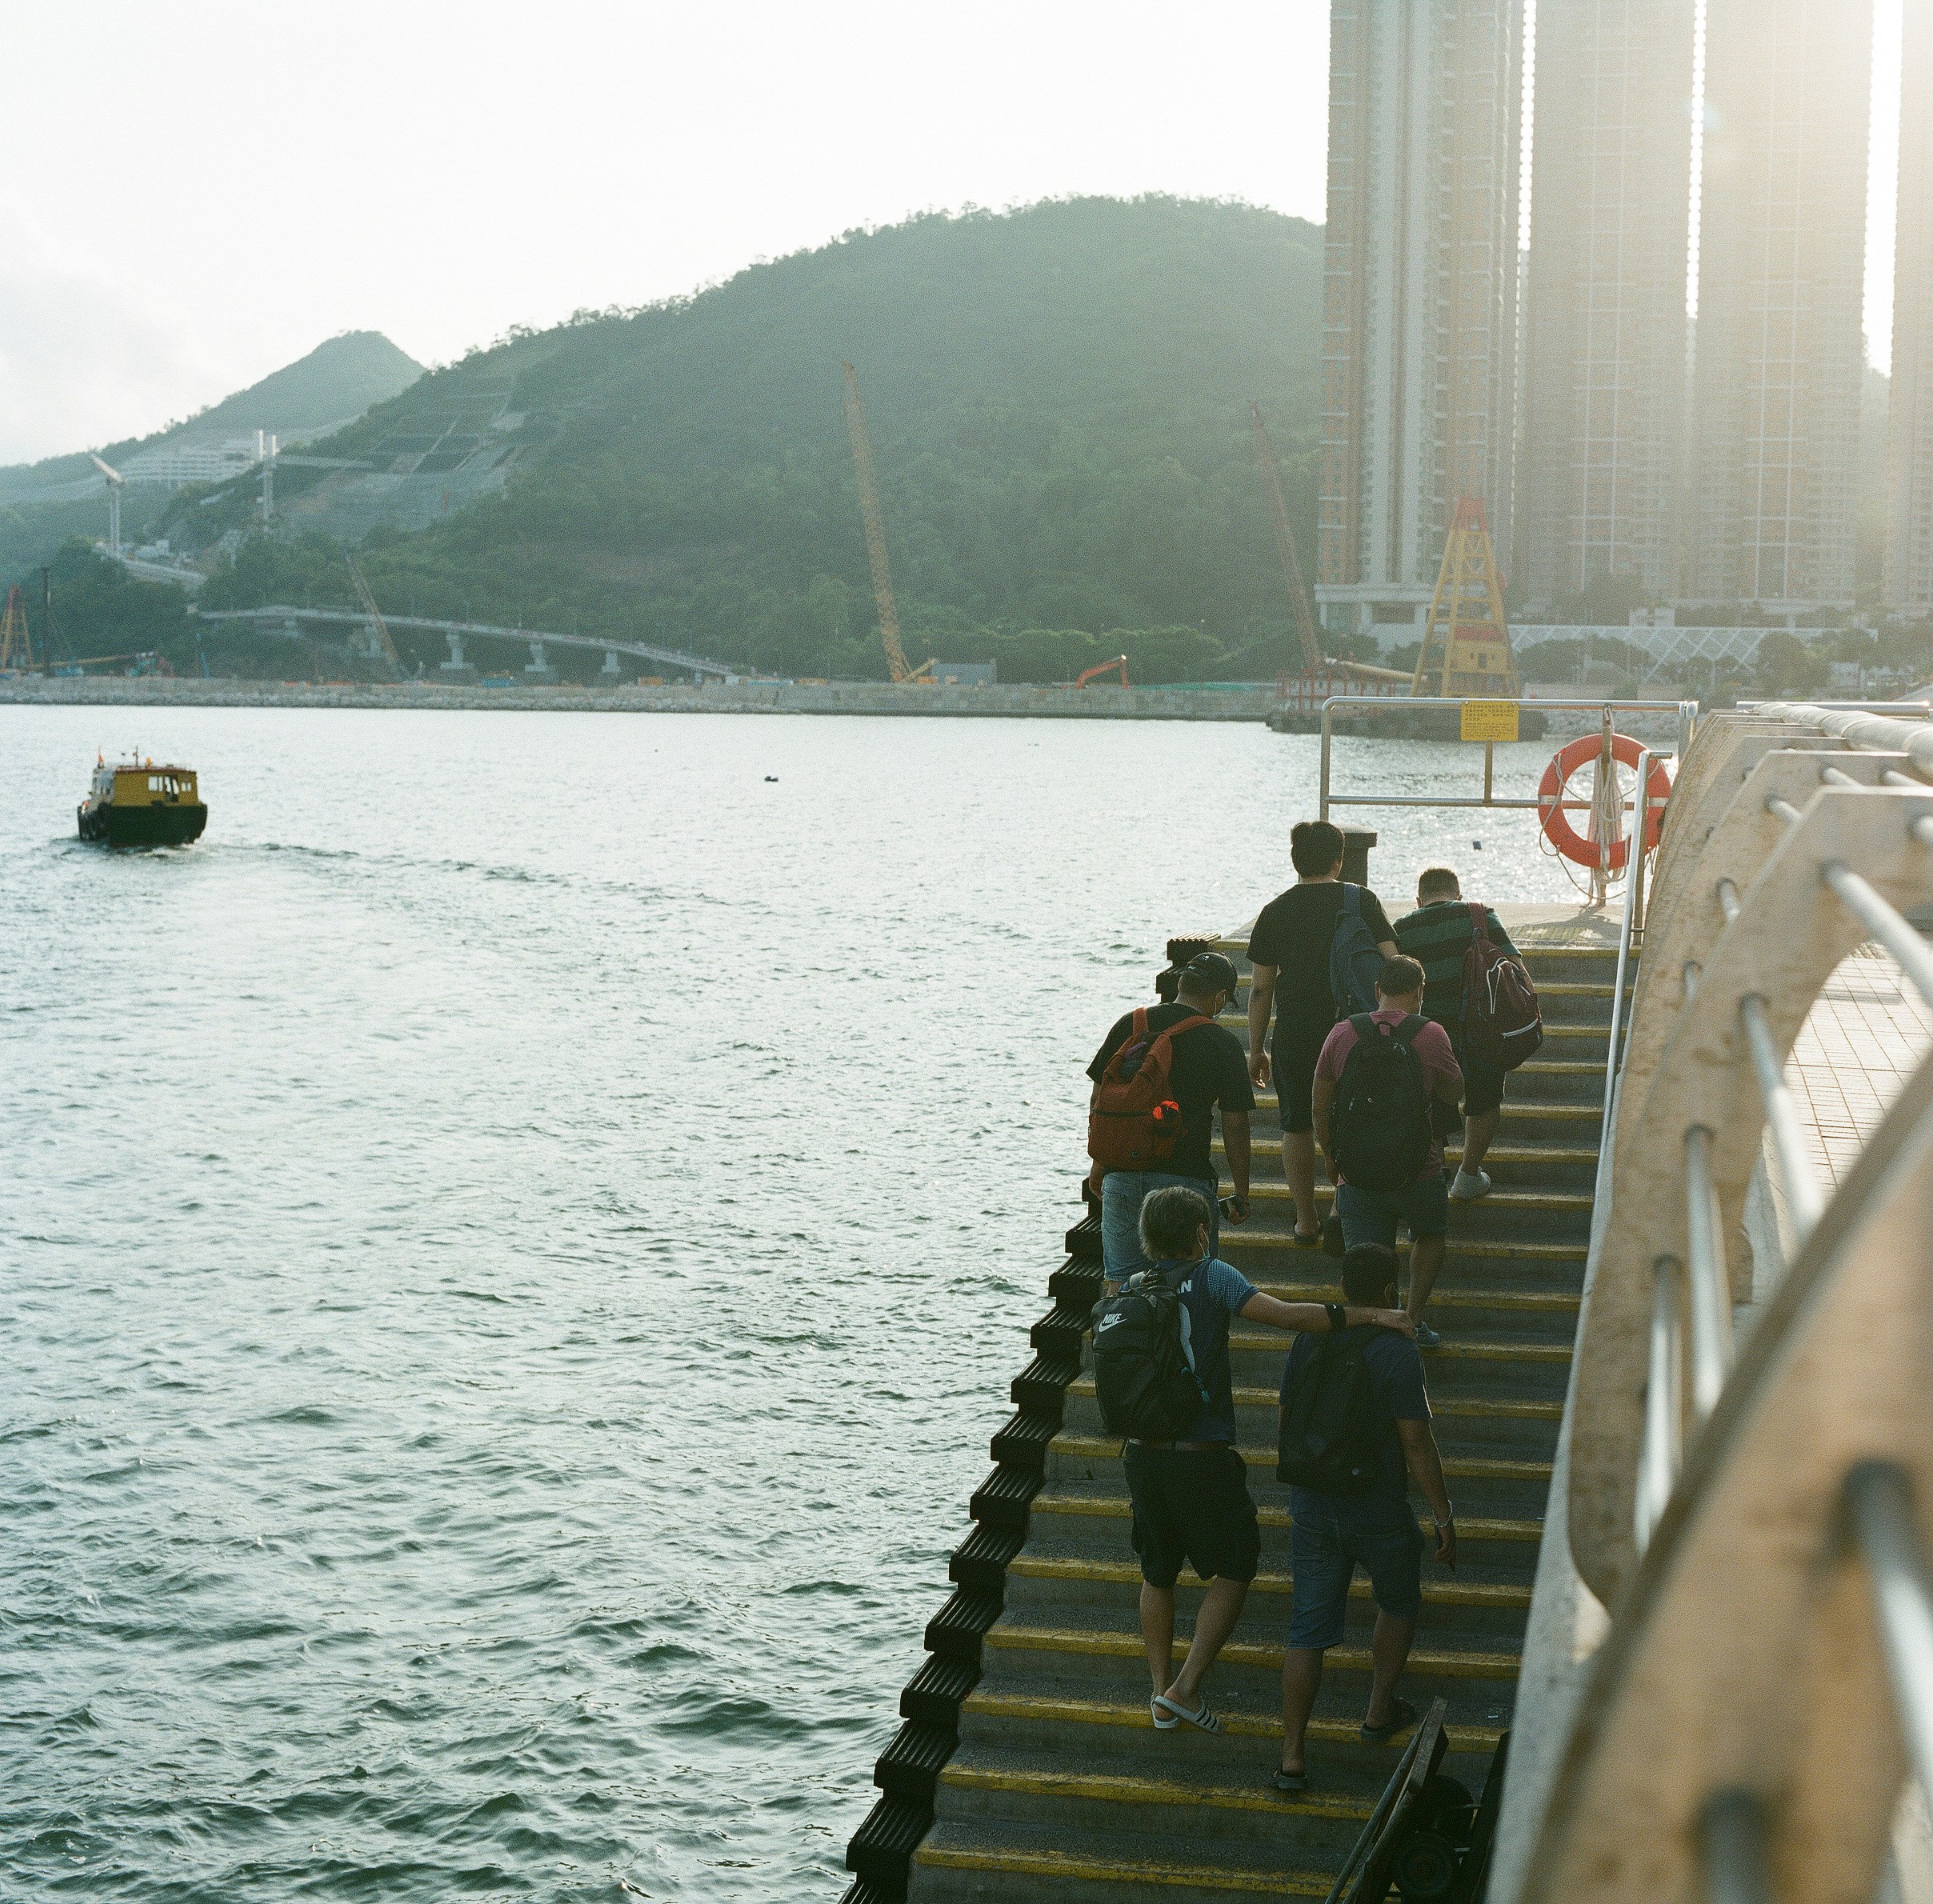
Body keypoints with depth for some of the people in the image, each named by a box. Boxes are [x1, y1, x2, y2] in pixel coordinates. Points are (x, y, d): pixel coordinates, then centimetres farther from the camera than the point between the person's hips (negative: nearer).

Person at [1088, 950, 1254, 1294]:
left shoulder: (1129, 1025, 4)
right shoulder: (1223, 1043, -5)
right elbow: (1235, 1125, -5)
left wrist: (1099, 1162, 20)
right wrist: (1241, 1196, 3)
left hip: (1122, 1175, 3)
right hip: (1187, 1177, -3)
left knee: (1120, 1279, 9)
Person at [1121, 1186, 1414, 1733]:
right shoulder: (1212, 1277, -10)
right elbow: (1286, 1315, -20)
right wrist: (1372, 1314, -17)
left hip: (1142, 1455, 5)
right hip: (1202, 1457, -5)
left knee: (1157, 1574, 20)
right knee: (1234, 1568, 12)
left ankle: (1162, 1694, 26)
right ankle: (1185, 1688, 6)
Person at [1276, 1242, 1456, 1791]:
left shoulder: (1309, 1339, -1)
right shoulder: (1397, 1354, -18)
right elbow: (1416, 1443, -18)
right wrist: (1444, 1519, -9)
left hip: (1311, 1504, 4)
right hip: (1379, 1512, -4)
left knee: (1308, 1628, 7)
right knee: (1398, 1602, 25)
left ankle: (1292, 1756, 3)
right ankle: (1380, 1710, 35)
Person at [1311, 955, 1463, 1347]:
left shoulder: (1342, 1033, -1)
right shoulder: (1430, 1035, -10)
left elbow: (1319, 1105, 5)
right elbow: (1454, 1094, 4)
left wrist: (1329, 1154, 19)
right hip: (1418, 1167, -1)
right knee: (1430, 1234, 27)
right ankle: (1413, 1318, 23)